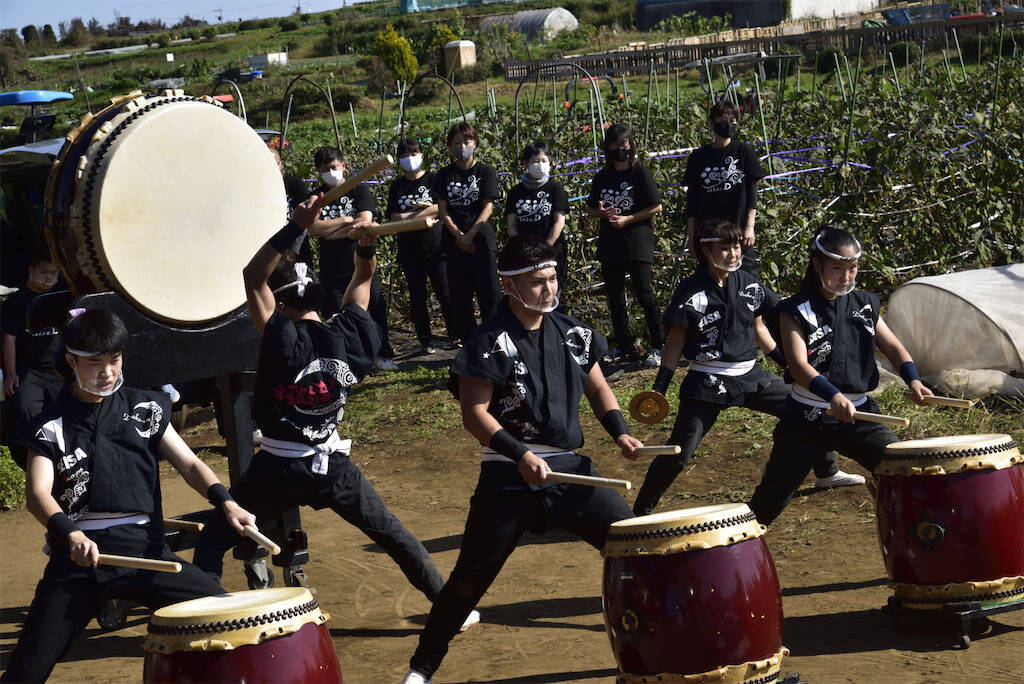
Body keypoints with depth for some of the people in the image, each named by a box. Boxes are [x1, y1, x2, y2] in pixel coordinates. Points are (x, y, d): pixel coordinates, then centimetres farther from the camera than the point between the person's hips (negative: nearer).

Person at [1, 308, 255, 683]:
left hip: (143, 548, 2)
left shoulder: (144, 409, 12)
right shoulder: (50, 426, 5)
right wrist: (70, 534, -30)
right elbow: (38, 494, -9)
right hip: (78, 554, -1)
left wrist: (225, 502, -12)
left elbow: (189, 464, 8)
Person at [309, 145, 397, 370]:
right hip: (332, 270, 1)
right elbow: (314, 228, -12)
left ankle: (382, 356, 13)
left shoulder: (359, 190, 2)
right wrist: (347, 220, -13)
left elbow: (365, 222, -12)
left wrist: (331, 231, -13)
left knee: (376, 310, 1)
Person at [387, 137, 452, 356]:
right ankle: (426, 342, 12)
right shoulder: (396, 187, 9)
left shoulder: (433, 180, 2)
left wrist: (410, 216, -12)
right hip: (409, 250, 3)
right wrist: (425, 213, -11)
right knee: (417, 296, 5)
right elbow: (394, 217, -2)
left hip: (436, 247, -3)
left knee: (445, 294, -3)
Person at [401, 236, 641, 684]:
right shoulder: (489, 343, -11)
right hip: (509, 479, -5)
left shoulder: (572, 333, 6)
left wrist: (620, 432, 0)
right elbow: (474, 414, -14)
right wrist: (521, 455, -24)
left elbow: (597, 388, 17)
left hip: (570, 469, 5)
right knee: (472, 576, 0)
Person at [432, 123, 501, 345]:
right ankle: (467, 339, 13)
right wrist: (458, 235, -10)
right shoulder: (445, 175, 9)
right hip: (454, 241, 3)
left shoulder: (485, 172, 2)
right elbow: (442, 209, 4)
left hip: (481, 239, -3)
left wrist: (469, 236, -12)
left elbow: (488, 207, -4)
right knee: (459, 294, 5)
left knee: (488, 292, -6)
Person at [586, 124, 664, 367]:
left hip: (637, 243, -6)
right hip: (610, 245, 6)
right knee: (615, 297, 11)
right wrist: (603, 213, -7)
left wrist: (627, 219, -13)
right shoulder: (602, 177, 10)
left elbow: (656, 207, -6)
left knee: (644, 294, -9)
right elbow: (590, 209, 16)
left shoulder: (640, 173, -4)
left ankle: (657, 347, -4)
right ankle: (623, 346, 21)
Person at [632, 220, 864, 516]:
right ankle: (640, 512, 1)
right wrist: (658, 390, -12)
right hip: (708, 383, -5)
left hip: (750, 376, 5)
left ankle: (827, 472, 34)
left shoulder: (749, 285, 4)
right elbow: (675, 343, -6)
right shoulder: (691, 292, -10)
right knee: (679, 452, -12)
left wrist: (791, 364, 14)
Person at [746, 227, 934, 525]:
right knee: (773, 496, -4)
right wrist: (833, 396, -38)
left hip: (859, 414, 4)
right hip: (807, 419, -4)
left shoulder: (865, 305, 8)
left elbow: (892, 346, 6)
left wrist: (913, 380, -15)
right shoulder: (796, 311, -8)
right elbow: (798, 365, -21)